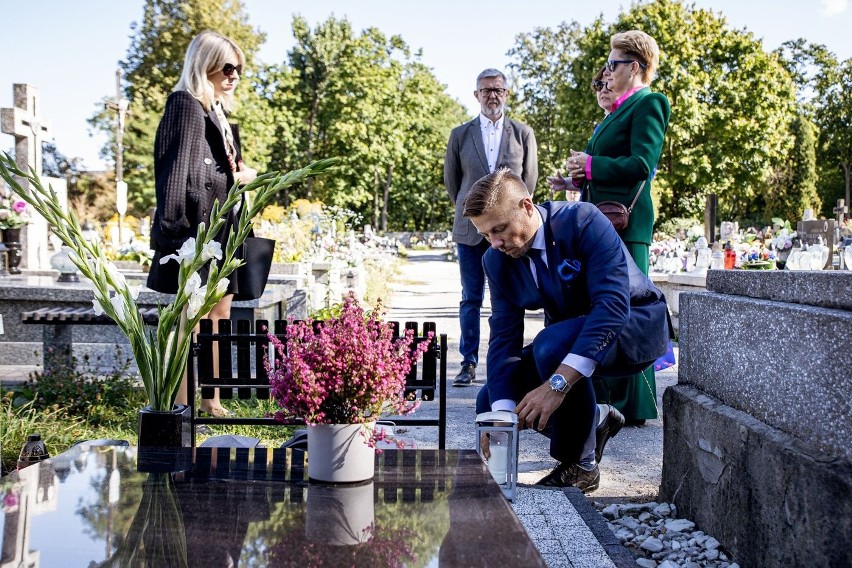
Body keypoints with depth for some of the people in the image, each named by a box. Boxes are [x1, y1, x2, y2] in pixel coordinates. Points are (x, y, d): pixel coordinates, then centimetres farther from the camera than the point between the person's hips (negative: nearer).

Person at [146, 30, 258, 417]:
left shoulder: (218, 112, 20)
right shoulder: (186, 106, -8)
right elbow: (176, 170, -16)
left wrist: (244, 175, 6)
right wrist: (174, 230, -22)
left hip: (223, 229, 10)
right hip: (197, 229, -10)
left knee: (219, 316, 11)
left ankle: (211, 403, 19)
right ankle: (180, 407, -1)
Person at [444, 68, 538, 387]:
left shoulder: (523, 133, 6)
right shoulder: (460, 134, 7)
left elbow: (530, 178, 12)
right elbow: (451, 179, 15)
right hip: (470, 229, 1)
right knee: (471, 299, 4)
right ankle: (469, 364, 10)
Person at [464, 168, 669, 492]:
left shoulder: (583, 221, -27)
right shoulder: (496, 260, -8)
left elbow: (613, 304, -37)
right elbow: (504, 336, -13)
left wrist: (558, 383, -46)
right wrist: (502, 414, -28)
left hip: (636, 324, -7)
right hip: (567, 336, 7)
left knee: (552, 344, -37)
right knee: (490, 402, -6)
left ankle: (579, 464, -16)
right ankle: (591, 422, 14)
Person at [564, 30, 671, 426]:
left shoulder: (647, 104, -7)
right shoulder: (617, 111, 23)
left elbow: (642, 165, -19)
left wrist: (591, 165, -11)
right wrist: (582, 172, 6)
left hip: (624, 222, -10)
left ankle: (633, 406, 1)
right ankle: (604, 397, 22)